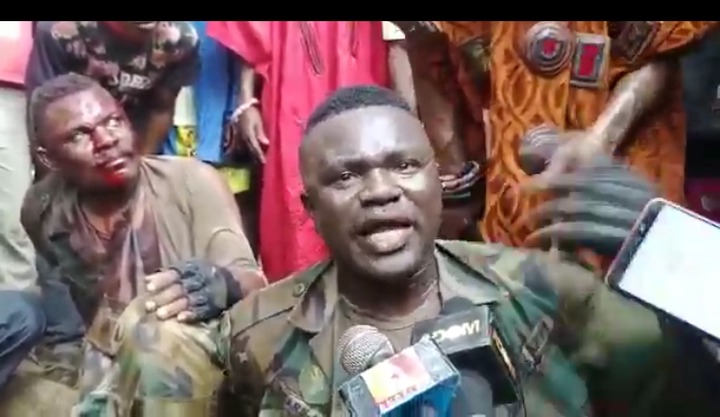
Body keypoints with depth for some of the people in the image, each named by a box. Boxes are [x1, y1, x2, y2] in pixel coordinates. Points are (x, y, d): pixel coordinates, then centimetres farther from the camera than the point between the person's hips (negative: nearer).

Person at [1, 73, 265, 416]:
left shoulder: (192, 181, -15)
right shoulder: (41, 209, -2)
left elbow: (251, 280, -21)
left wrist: (219, 286, -41)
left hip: (193, 359, -2)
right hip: (100, 367, 3)